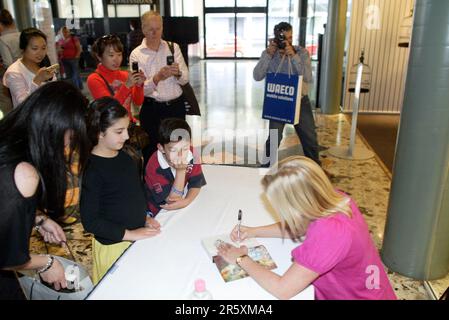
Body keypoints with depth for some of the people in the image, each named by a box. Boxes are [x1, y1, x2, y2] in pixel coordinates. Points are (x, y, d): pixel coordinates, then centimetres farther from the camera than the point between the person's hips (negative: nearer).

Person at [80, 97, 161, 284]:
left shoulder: (124, 156, 1)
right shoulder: (92, 169, -21)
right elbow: (90, 221, -21)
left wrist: (145, 217, 3)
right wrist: (129, 234, -20)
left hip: (138, 237, 7)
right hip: (113, 246, -7)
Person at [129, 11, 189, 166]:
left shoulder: (173, 47, 4)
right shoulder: (136, 54, -3)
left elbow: (185, 79, 0)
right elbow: (141, 89, -11)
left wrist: (178, 73, -23)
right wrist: (157, 78, -30)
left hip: (176, 106, 3)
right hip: (152, 109, -2)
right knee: (151, 150, 3)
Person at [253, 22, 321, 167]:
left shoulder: (302, 52, -9)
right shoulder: (268, 53, -6)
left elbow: (308, 78, -21)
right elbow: (257, 76, -19)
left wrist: (294, 56, -28)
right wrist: (269, 54, -25)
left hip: (300, 102, 1)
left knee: (310, 139, 10)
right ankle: (269, 166, 22)